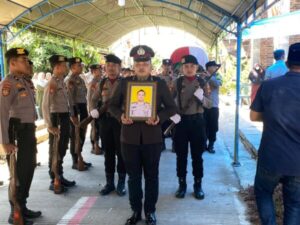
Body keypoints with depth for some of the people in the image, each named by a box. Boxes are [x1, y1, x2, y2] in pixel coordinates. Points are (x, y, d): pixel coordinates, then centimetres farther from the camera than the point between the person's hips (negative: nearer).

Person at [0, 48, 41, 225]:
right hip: (18, 132, -9)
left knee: (29, 169, 17)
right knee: (19, 173, 2)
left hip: (29, 130, 9)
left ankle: (22, 207, 34)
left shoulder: (25, 81, 13)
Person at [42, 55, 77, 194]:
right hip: (57, 118, -9)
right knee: (54, 151, 3)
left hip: (65, 118, 9)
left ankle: (60, 177, 30)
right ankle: (54, 181, 14)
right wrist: (50, 126, -25)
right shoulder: (51, 84, -17)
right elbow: (45, 106, -23)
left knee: (62, 150, 17)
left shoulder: (62, 82, 11)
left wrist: (72, 116, 16)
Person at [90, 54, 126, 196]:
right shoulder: (102, 83, 8)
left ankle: (121, 183, 18)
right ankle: (109, 183, 23)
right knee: (108, 152, 11)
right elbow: (94, 99, 15)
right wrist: (93, 109, -3)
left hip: (120, 120, -4)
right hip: (105, 120, 4)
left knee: (120, 152, 5)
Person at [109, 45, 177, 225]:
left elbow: (172, 107, 2)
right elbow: (113, 105, 8)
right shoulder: (124, 83, 3)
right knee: (133, 176, 11)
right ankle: (136, 210, 27)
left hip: (152, 137, -1)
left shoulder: (160, 83, 0)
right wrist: (121, 116, -13)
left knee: (151, 176, 10)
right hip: (130, 137, 1)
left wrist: (159, 117, -17)